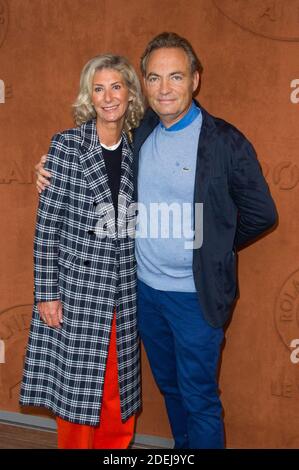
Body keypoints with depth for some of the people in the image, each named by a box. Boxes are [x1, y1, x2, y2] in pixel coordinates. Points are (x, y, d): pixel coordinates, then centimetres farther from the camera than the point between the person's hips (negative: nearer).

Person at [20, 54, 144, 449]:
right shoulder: (66, 145, -5)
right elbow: (47, 224, -6)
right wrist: (46, 292, -8)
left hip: (124, 294, 4)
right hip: (76, 288, -3)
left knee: (120, 400, 13)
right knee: (76, 394, 8)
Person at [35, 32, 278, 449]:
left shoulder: (226, 142, -14)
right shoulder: (138, 134, 1)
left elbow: (261, 213, -6)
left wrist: (213, 246, 0)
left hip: (195, 294, -5)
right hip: (144, 288, 5)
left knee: (198, 397, 9)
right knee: (169, 385, 23)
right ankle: (183, 446, 44)